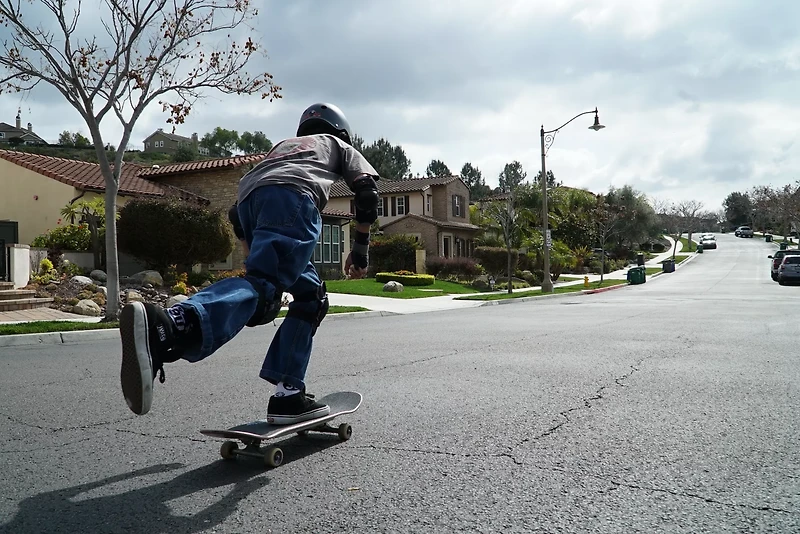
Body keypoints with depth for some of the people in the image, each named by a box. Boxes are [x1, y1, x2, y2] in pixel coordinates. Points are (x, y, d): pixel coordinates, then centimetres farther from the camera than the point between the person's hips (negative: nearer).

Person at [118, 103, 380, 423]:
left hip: (249, 198, 6)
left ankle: (289, 393, 5)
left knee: (310, 295, 15)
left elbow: (235, 213, 35)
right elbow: (367, 191, 16)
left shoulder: (281, 146, 45)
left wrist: (253, 259, 37)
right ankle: (164, 327, -53)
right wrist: (361, 249, 21)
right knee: (260, 286, -26)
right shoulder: (339, 146, 36)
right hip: (293, 195, -5)